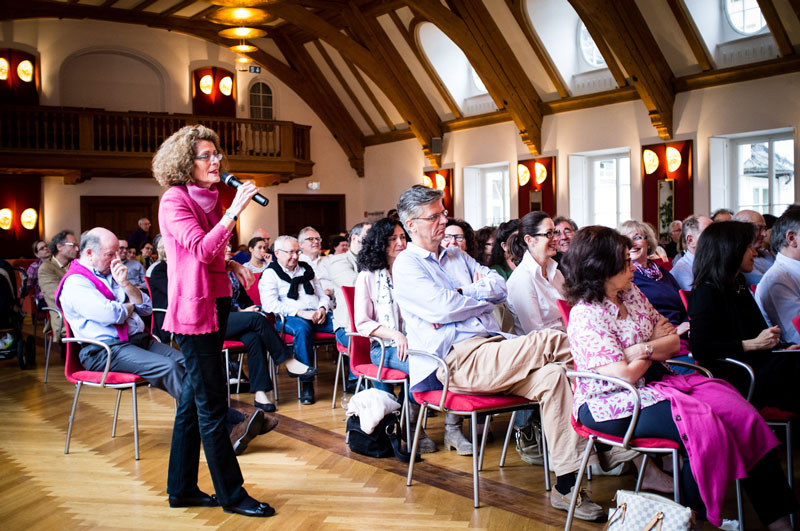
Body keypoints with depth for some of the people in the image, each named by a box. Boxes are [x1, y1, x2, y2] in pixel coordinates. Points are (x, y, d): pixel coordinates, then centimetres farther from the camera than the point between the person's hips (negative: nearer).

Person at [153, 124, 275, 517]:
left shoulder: (209, 199, 14)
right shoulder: (174, 201, -11)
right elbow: (202, 249, -24)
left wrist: (231, 265, 7)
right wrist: (235, 210, -29)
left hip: (215, 304, 9)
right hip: (194, 309, -9)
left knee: (193, 400, 13)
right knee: (212, 404, -4)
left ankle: (182, 488, 23)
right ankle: (231, 495, 5)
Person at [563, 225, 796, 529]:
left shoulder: (632, 294, 9)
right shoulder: (585, 316, -15)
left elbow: (674, 341, 10)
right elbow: (625, 373, -20)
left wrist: (642, 348, -10)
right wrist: (654, 351, -2)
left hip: (655, 382, 8)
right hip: (612, 404, -8)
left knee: (741, 413, -12)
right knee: (703, 425, -27)